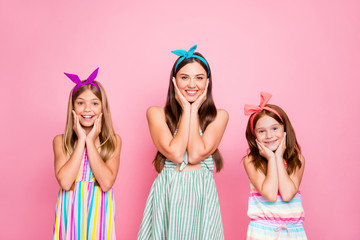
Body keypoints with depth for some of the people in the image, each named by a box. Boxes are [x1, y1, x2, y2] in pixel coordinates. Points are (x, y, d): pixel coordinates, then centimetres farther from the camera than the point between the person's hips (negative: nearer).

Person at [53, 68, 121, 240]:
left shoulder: (113, 140, -3)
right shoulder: (60, 141, -2)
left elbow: (106, 183, -15)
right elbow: (65, 182, -16)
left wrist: (91, 141, -13)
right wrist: (81, 140, -13)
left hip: (98, 210, 0)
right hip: (71, 209, 0)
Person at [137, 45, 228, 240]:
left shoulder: (218, 116, 2)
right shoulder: (156, 113, 0)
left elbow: (196, 155, -12)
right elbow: (176, 154, -13)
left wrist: (194, 110, -6)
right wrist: (186, 109, -6)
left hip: (202, 194, 1)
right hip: (167, 194, 0)